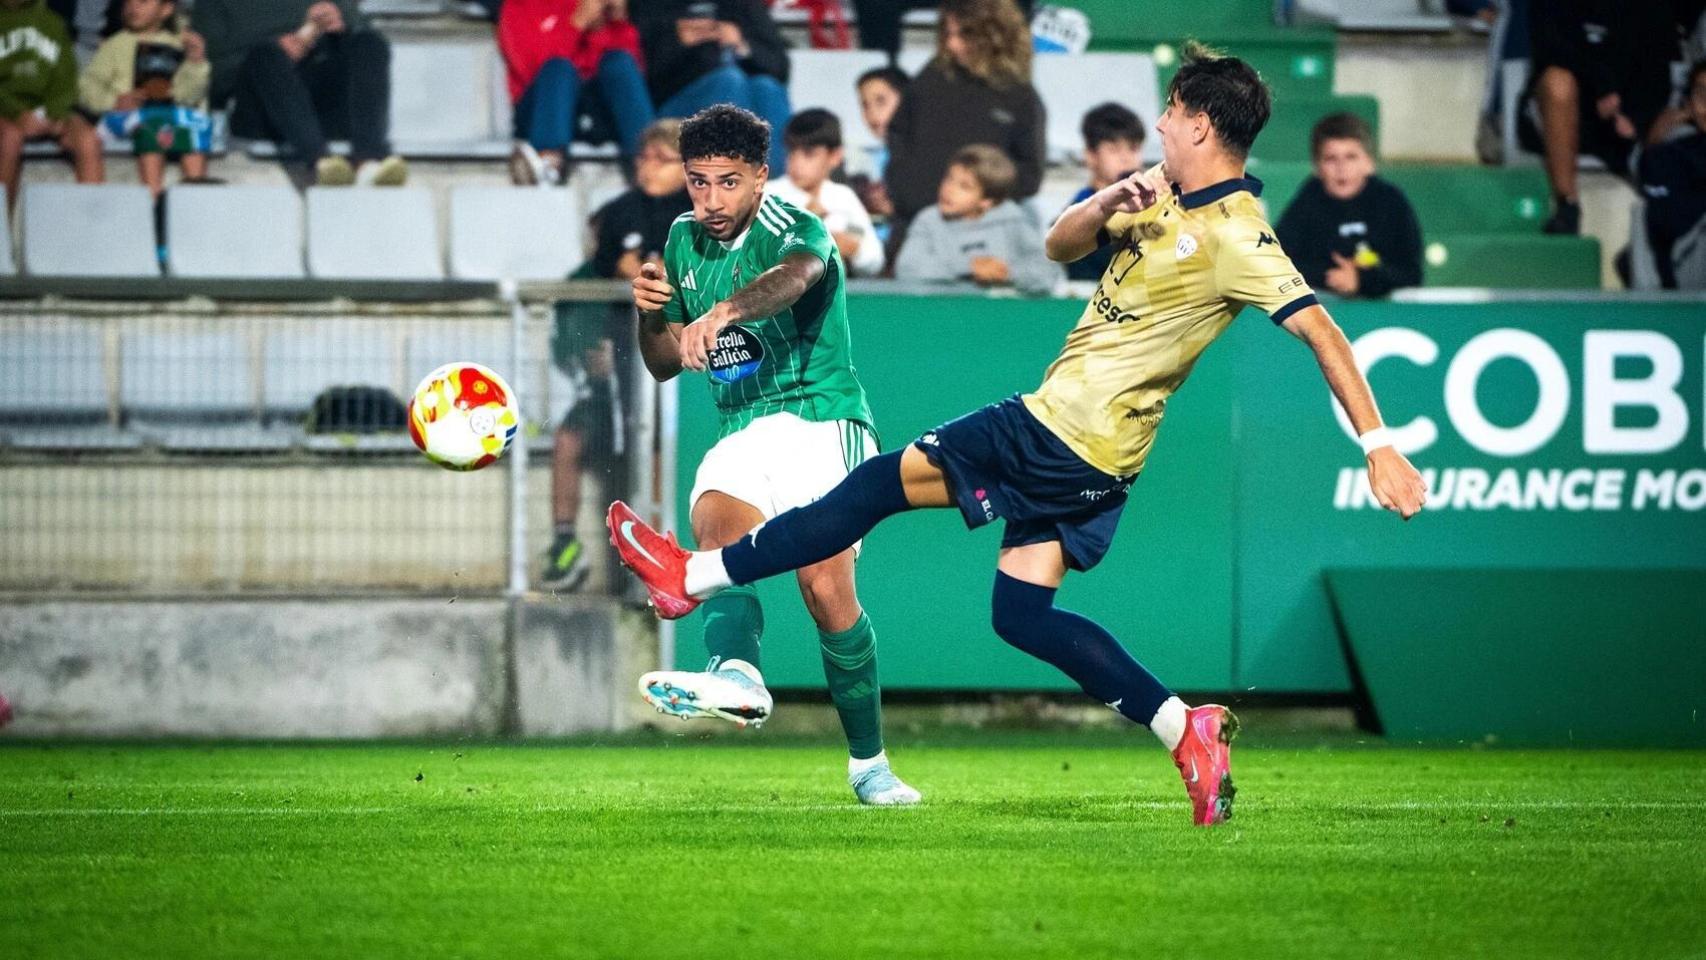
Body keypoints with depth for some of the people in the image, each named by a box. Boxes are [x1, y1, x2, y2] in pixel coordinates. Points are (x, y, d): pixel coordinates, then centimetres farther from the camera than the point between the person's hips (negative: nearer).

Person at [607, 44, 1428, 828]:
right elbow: (1060, 245, 14)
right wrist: (1107, 205, -8)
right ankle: (1186, 731, 4)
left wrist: (1378, 444, -26)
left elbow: (1322, 332, -20)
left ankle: (697, 577, 3)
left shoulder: (1236, 237, -16)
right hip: (1094, 457, 10)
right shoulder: (1164, 195, 12)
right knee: (1022, 612, 9)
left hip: (1062, 434, -10)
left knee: (883, 481, -3)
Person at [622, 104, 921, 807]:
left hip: (821, 424, -5)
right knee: (714, 522, -29)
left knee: (826, 588, -19)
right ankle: (737, 675, -56)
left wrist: (722, 312, -57)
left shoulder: (796, 231, -8)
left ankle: (868, 758, -2)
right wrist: (651, 314, -3)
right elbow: (664, 363, 22)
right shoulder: (684, 241, 13)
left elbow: (794, 276, -35)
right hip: (741, 435, 5)